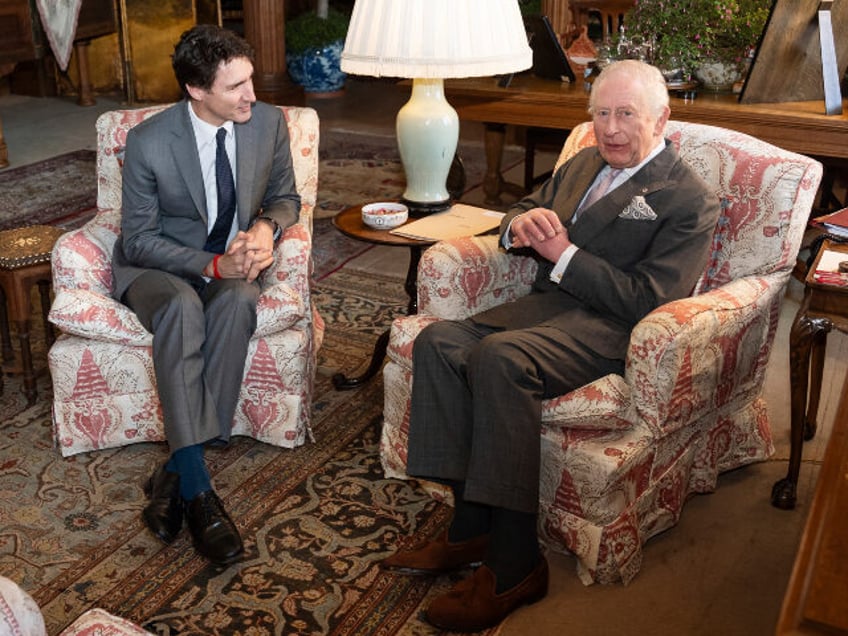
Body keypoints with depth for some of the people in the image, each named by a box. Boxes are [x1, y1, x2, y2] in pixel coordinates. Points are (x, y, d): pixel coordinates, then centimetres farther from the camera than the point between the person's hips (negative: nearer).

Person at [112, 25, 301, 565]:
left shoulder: (269, 122, -7)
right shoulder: (148, 142, -17)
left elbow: (285, 197, 8)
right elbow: (138, 240, -12)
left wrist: (267, 225, -16)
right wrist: (211, 265, -26)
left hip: (230, 262, 3)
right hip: (157, 266, -2)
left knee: (239, 301, -35)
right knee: (182, 307, -38)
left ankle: (176, 472, -29)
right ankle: (196, 489, -38)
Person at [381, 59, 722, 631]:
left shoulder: (691, 201, -3)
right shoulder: (583, 164, 21)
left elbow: (647, 300, -13)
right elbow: (522, 209, 27)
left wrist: (563, 253, -14)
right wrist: (521, 224, 1)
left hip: (609, 328, -8)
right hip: (548, 303, 8)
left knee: (498, 357, -34)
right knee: (438, 341, -18)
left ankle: (513, 564, -26)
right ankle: (472, 526, -15)